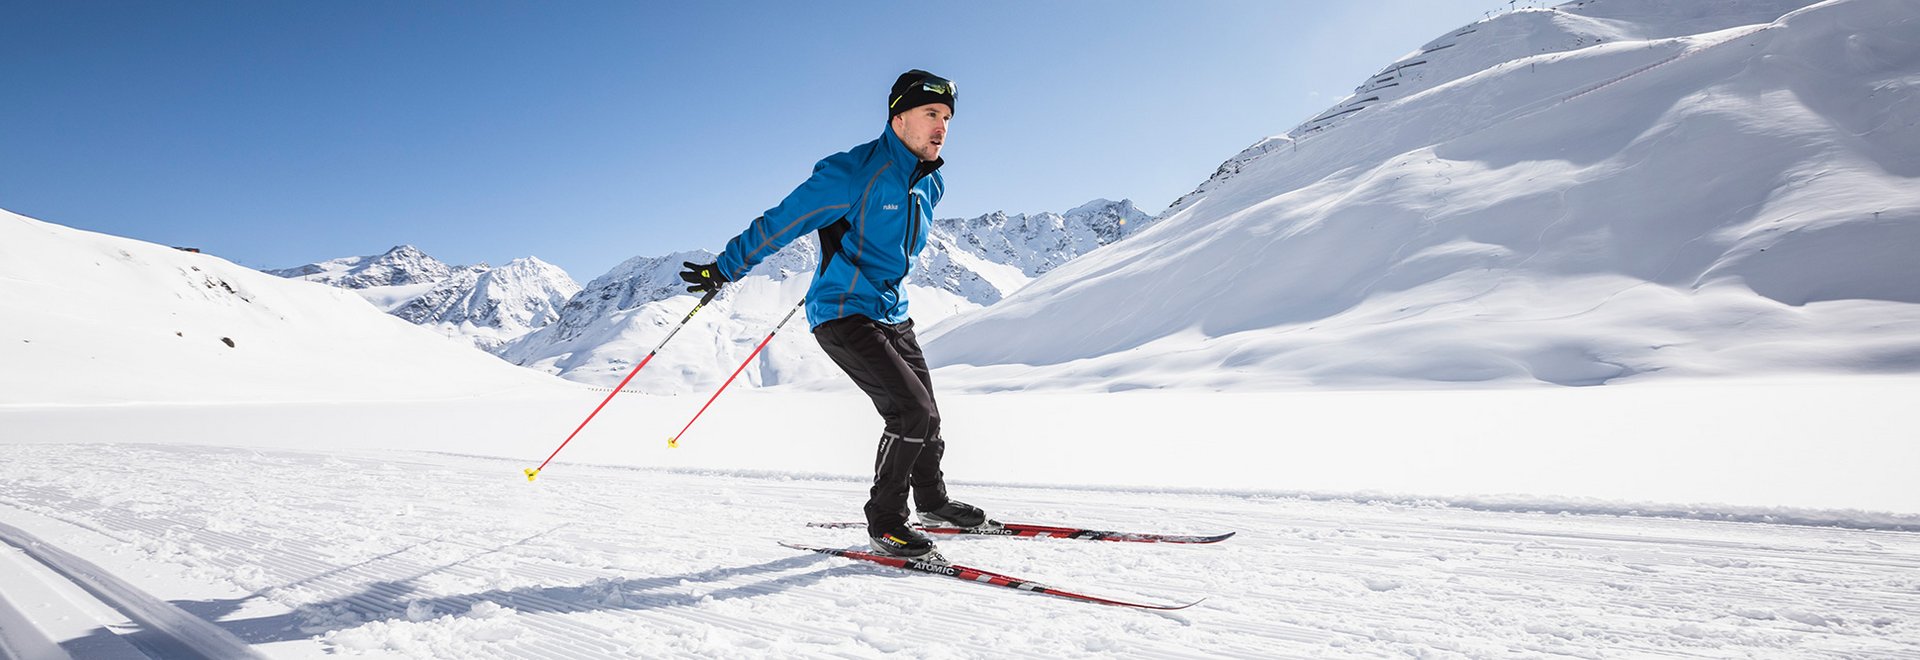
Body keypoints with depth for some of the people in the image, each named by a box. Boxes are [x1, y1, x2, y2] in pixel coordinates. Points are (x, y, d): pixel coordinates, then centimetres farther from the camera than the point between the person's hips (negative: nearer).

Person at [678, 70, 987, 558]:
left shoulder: (930, 184, 5)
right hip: (844, 316, -8)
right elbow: (782, 221, -14)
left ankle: (932, 501, 36)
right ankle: (884, 521, 0)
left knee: (924, 414, 13)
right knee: (913, 412, -17)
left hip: (892, 314, 8)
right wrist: (725, 269, -9)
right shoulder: (854, 174, -20)